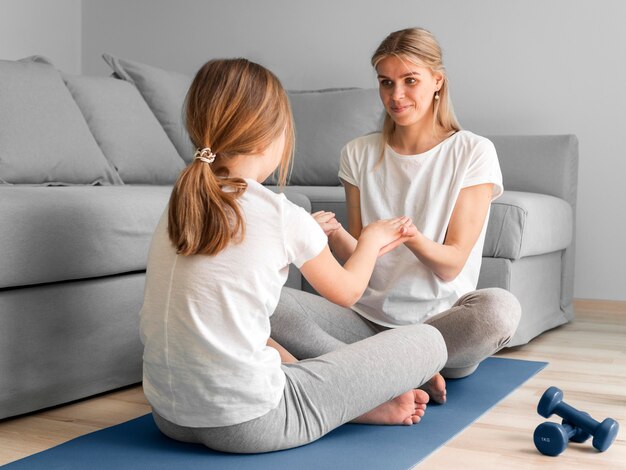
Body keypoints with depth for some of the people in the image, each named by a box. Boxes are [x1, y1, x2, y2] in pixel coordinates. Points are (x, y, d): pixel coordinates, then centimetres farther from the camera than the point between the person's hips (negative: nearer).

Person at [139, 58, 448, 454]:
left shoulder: (181, 207, 4)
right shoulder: (285, 216, -13)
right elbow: (347, 291, 8)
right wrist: (371, 239, 27)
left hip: (170, 417, 7)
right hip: (247, 426, -7)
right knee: (427, 341, 0)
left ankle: (363, 402, 21)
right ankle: (372, 405, 28)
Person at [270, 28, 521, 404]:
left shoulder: (473, 152, -2)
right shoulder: (359, 154, 7)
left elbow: (450, 266, -7)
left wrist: (411, 237, -29)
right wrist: (335, 234, -18)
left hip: (441, 317, -2)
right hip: (369, 315, 2)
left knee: (500, 308, -35)